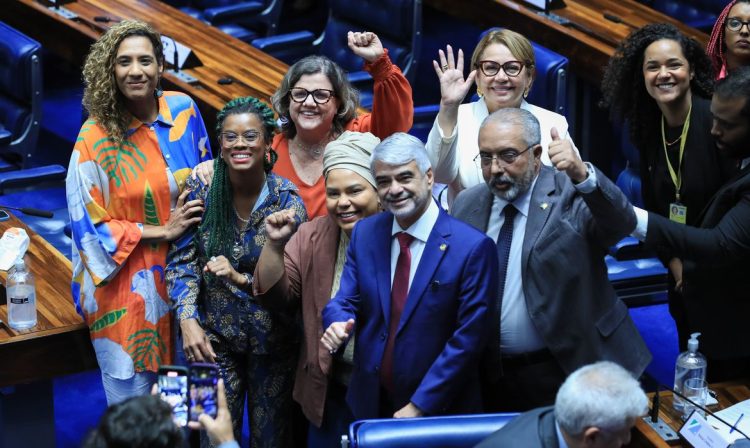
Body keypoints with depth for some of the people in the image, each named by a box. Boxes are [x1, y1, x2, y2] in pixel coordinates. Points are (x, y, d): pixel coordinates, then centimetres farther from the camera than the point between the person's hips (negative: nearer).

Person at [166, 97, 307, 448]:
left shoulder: (287, 201, -13)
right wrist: (188, 321, -17)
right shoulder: (201, 190, -8)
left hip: (272, 338, -1)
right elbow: (181, 261, -5)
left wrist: (242, 279, -24)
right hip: (215, 336, 1)